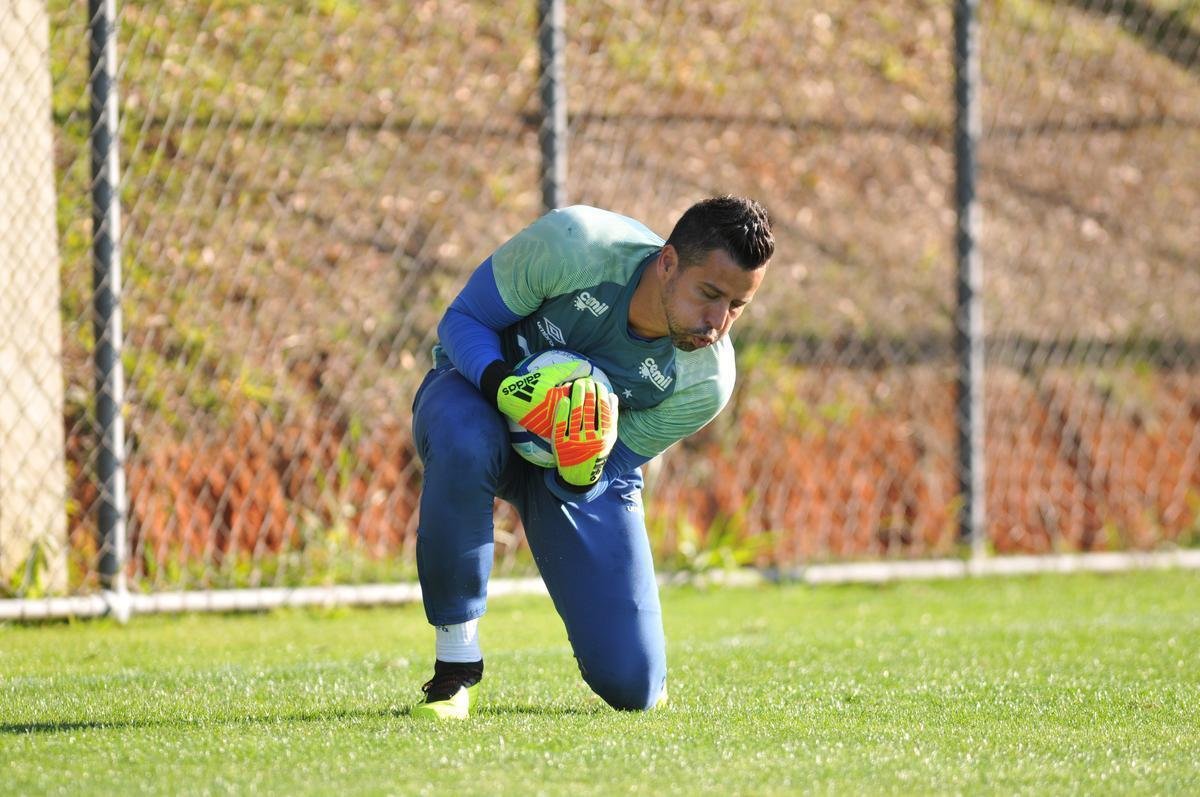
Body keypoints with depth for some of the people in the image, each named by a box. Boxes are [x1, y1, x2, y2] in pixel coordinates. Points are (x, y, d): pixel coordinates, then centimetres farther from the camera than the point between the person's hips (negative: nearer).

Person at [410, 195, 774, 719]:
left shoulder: (704, 382, -25)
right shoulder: (571, 245, -32)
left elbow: (618, 463, -14)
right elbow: (463, 317, -18)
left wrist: (584, 470, -39)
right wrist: (497, 379, -39)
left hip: (581, 465, 1)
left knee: (632, 686, -11)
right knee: (465, 446, -44)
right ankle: (456, 662, -23)